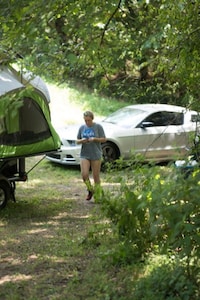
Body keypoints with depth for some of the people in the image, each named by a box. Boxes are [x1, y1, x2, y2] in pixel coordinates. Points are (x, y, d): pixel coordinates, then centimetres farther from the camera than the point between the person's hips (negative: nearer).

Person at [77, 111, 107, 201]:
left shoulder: (98, 127, -1)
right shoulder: (82, 128, 9)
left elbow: (104, 139, -2)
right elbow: (77, 141, 12)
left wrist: (94, 139, -18)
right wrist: (81, 141, -10)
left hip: (96, 155, -2)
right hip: (84, 155, 2)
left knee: (96, 176, 2)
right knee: (84, 174, -11)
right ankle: (90, 190, 13)